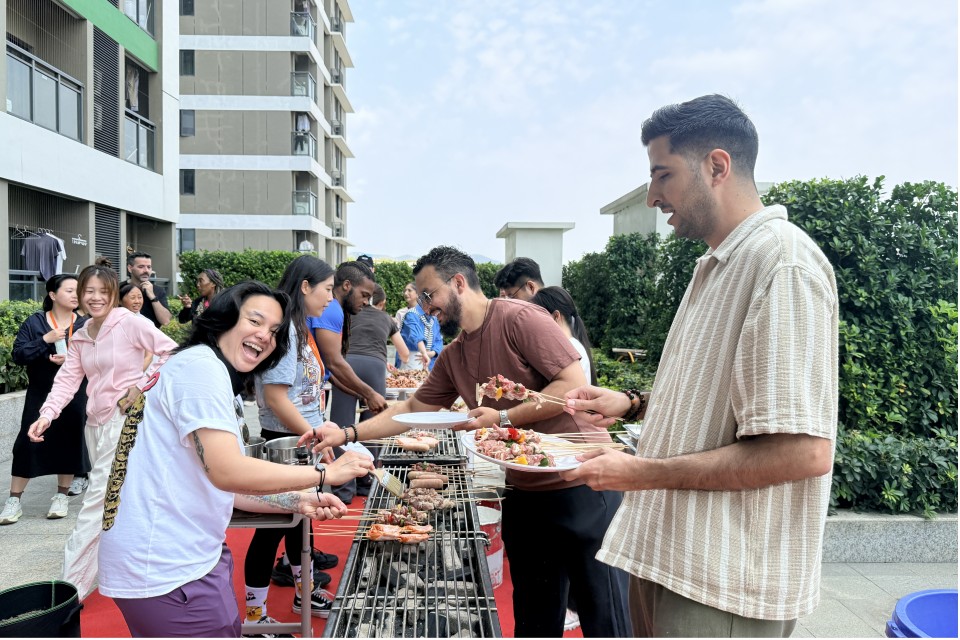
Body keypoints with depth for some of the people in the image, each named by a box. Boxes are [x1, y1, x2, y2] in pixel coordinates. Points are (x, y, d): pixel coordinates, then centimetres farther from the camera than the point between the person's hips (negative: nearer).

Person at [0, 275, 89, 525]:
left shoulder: (86, 325, 0)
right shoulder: (34, 322, -2)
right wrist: (45, 339, -21)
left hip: (74, 396, 1)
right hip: (40, 395, 0)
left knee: (70, 442, 5)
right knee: (28, 443, 0)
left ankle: (61, 496, 21)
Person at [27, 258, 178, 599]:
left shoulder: (131, 322, -10)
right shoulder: (79, 337, 11)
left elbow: (172, 352, -15)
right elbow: (68, 379, 4)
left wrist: (142, 385, -15)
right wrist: (47, 415, -10)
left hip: (125, 420, -7)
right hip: (95, 424, 7)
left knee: (97, 503, -8)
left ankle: (71, 587, -1)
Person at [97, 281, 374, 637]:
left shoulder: (216, 377, 16)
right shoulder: (200, 366, -15)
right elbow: (228, 473, -25)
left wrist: (299, 502, 5)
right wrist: (325, 473, -18)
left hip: (185, 556, 10)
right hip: (169, 570, -10)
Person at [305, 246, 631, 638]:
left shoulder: (518, 318, -14)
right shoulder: (452, 358, 11)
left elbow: (574, 385, -18)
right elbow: (413, 409, 17)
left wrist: (503, 418, -19)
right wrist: (346, 434, 8)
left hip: (582, 486, -7)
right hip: (525, 494, 8)